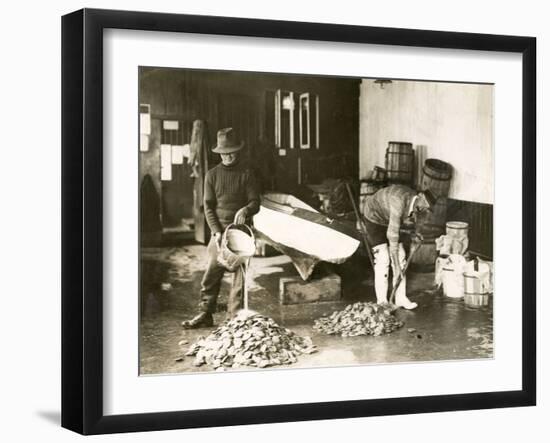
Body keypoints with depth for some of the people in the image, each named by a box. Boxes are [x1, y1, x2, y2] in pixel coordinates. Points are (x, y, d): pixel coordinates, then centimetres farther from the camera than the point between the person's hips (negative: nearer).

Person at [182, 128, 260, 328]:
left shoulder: (246, 174, 3)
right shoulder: (212, 175, 7)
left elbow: (255, 202, 1)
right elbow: (208, 206, 4)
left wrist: (245, 210, -23)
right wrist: (217, 232, -8)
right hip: (219, 230, 1)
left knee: (239, 275, -2)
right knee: (211, 274, 0)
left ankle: (235, 316, 4)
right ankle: (205, 314, 8)